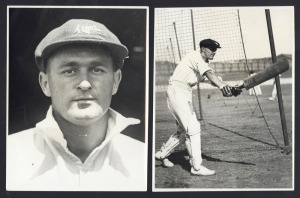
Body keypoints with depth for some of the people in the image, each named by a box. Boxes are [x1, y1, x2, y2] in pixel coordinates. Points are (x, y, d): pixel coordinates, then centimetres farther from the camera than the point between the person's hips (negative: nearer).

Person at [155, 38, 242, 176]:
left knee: (184, 130, 16)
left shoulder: (204, 62, 14)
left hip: (186, 94, 10)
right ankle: (196, 167, -13)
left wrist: (228, 89, -20)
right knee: (193, 127, -14)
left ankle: (162, 154, 31)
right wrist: (222, 85, -50)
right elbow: (209, 73, -34)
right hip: (177, 91, -10)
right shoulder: (195, 56, -14)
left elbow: (212, 80, -1)